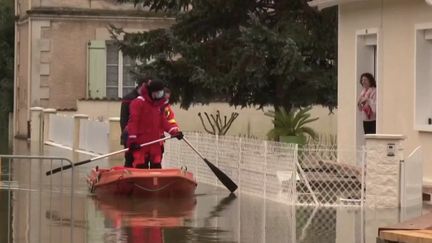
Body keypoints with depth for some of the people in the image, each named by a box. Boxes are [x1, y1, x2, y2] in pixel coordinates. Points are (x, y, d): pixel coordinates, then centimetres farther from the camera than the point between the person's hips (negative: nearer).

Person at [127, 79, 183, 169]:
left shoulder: (159, 104, 15)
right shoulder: (138, 102, -9)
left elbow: (163, 121, 12)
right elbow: (133, 121, -14)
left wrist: (175, 131, -5)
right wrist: (132, 139, -20)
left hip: (155, 143, 7)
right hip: (140, 143, -7)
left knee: (156, 167, 7)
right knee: (140, 167, -8)